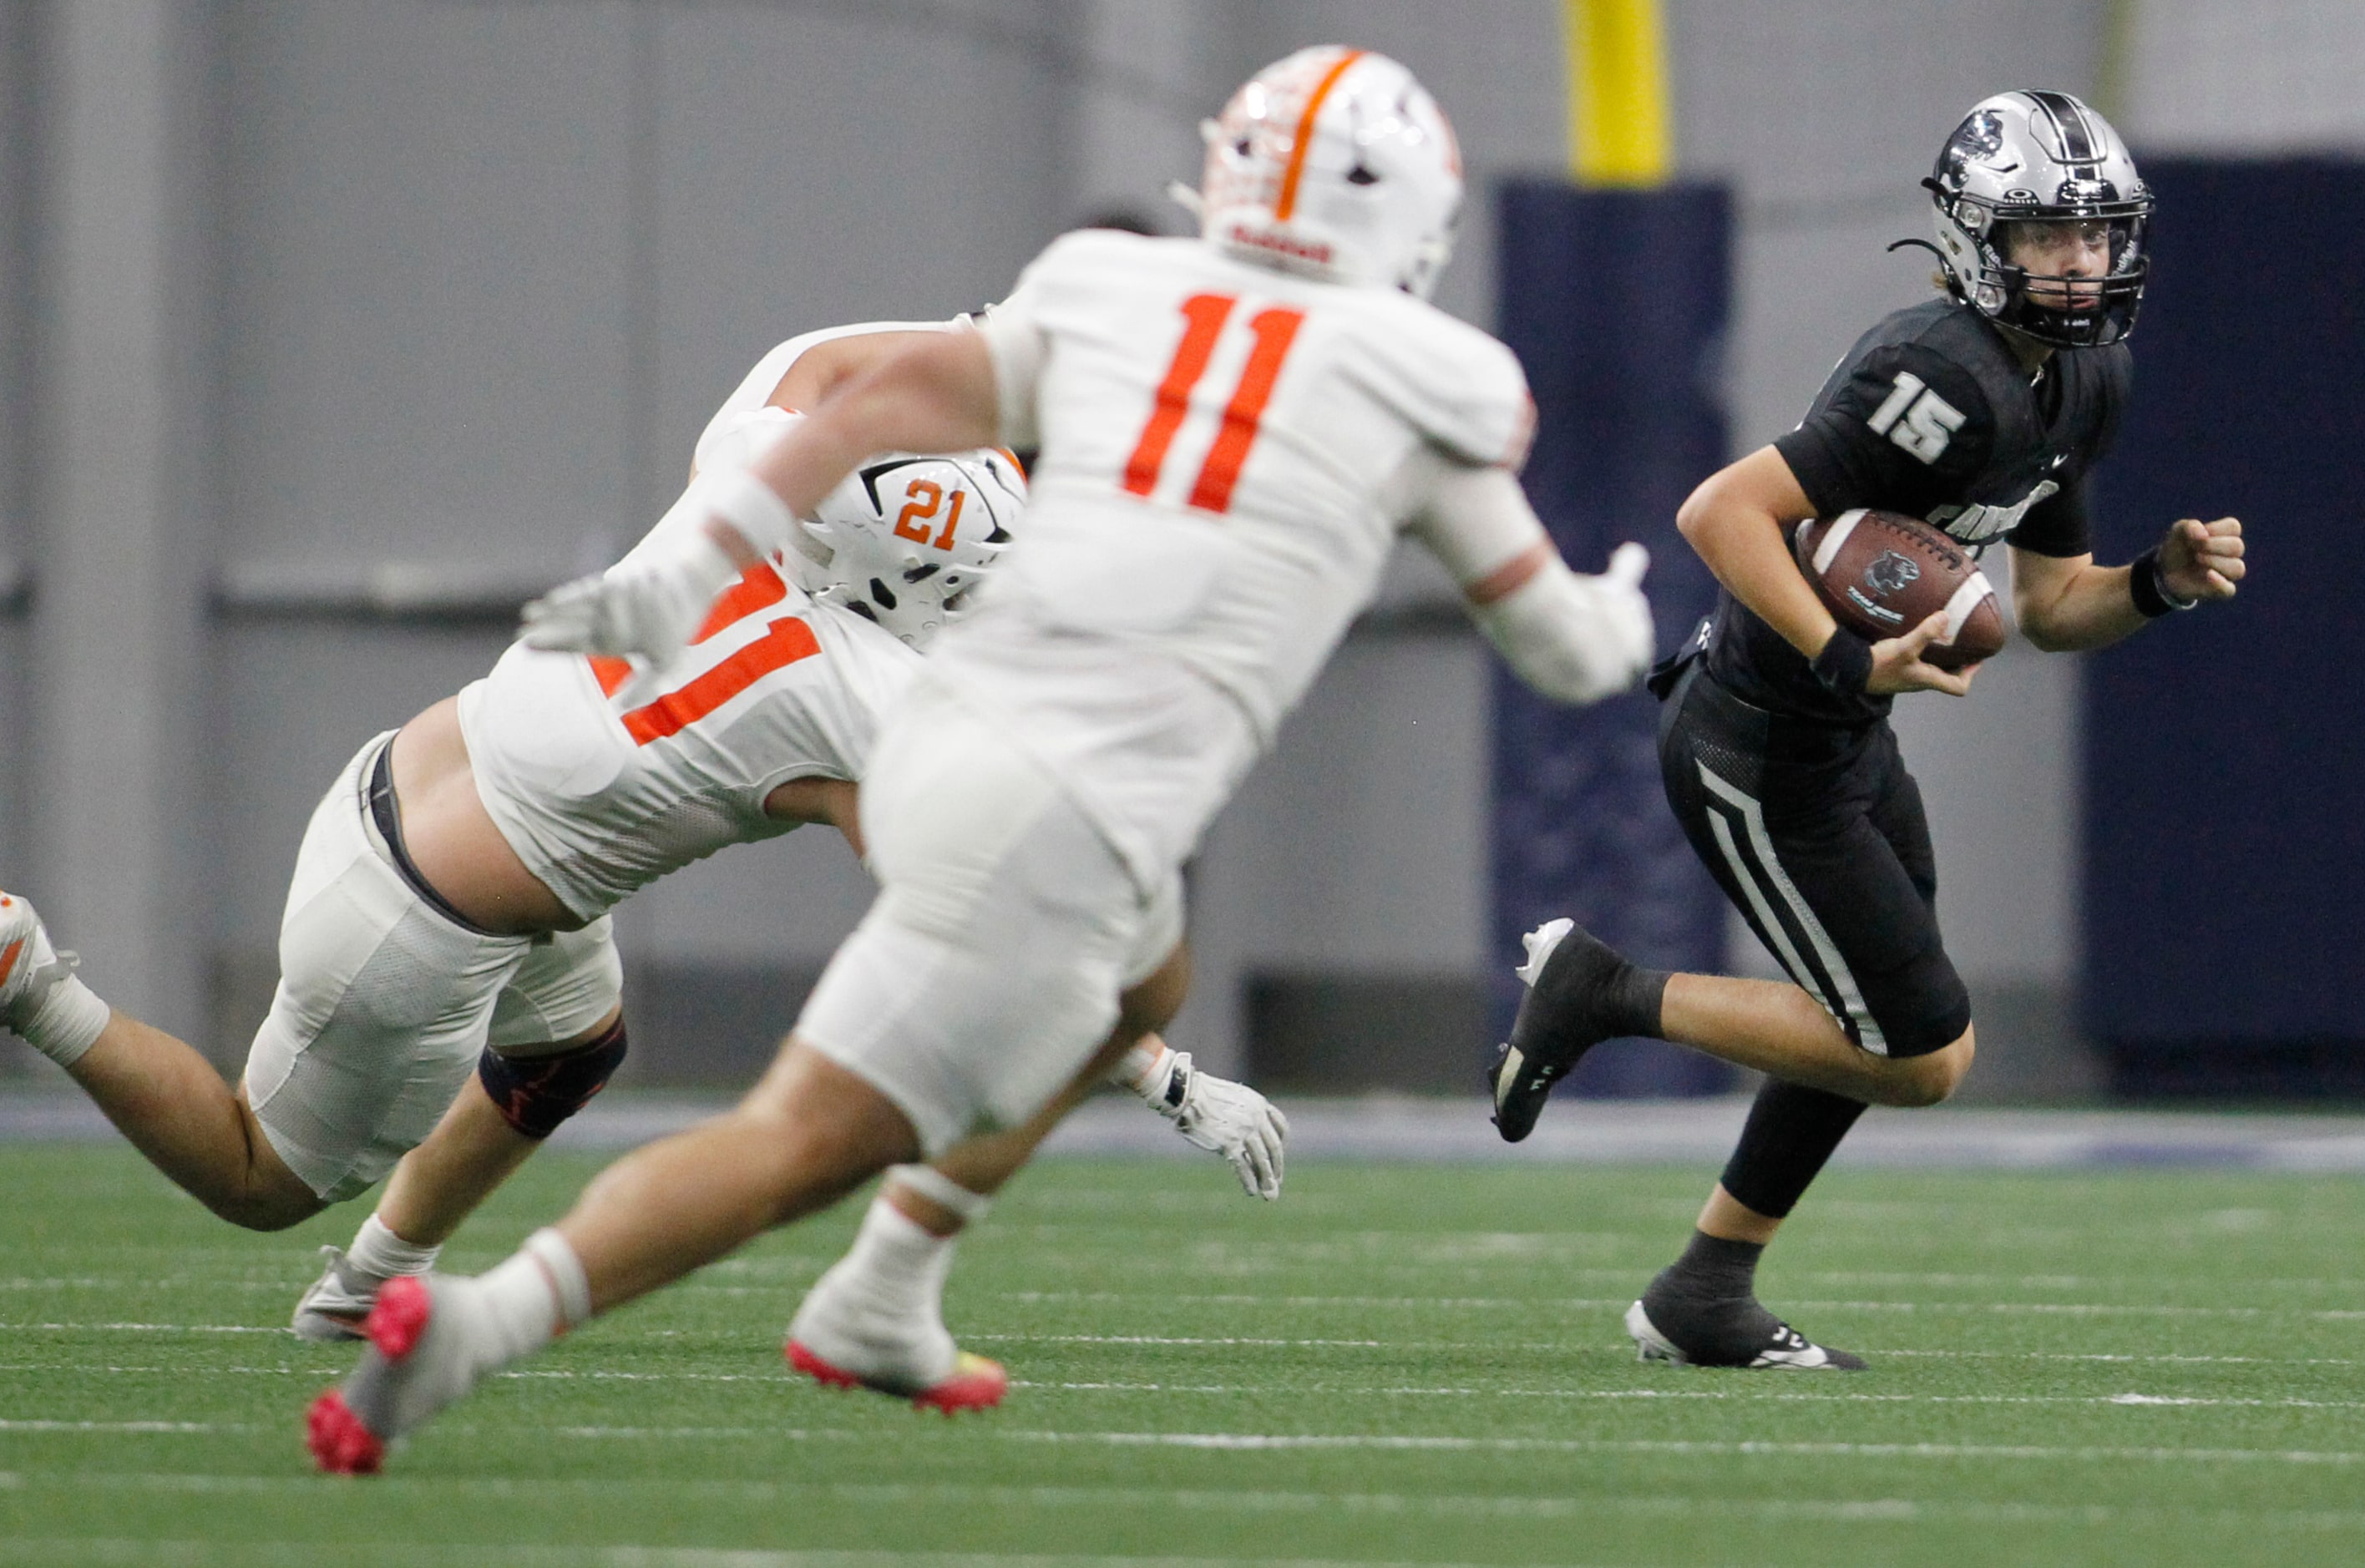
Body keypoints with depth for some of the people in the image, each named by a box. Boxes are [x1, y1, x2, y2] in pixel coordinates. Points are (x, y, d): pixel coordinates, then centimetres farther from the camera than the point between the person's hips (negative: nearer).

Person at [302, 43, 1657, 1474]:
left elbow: (894, 404, 1)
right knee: (809, 1139, -10)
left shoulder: (1103, 298, 16)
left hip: (938, 746, 7)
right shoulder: (1425, 383, 7)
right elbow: (1563, 647, 17)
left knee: (1142, 982, 35)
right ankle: (478, 1323, -29)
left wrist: (692, 573, -3)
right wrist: (1623, 623, 40)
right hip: (1067, 821, -7)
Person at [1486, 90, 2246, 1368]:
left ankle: (1704, 1298, 29)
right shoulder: (1952, 383, -25)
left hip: (1842, 738, 10)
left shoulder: (2082, 385, 6)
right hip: (1762, 760, -10)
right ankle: (1605, 995, 4)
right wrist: (1850, 664, -35)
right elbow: (1721, 512, -29)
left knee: (1877, 1032, 19)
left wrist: (2159, 584, -4)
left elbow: (2049, 607, 15)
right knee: (1923, 1055, -5)